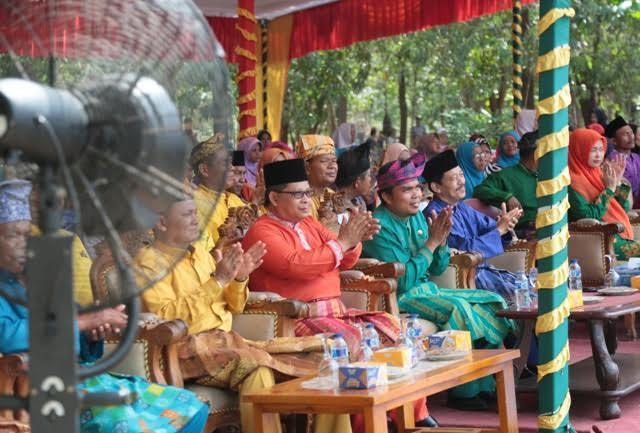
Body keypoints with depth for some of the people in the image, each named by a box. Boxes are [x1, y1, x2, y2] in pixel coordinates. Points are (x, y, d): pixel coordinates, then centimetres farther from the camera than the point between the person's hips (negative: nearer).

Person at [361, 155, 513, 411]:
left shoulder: (417, 217, 9)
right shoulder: (381, 227, -17)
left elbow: (437, 269, 13)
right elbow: (404, 281, -23)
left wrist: (442, 239, -7)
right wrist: (431, 242, -18)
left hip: (427, 290, 9)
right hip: (399, 299, -9)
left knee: (491, 301, 0)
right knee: (458, 307, -30)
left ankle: (487, 384, 2)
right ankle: (464, 392, -18)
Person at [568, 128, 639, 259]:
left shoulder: (599, 173, 15)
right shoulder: (573, 182, -8)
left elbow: (623, 209, 18)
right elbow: (587, 217, -18)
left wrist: (618, 182, 4)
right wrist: (609, 189, -12)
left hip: (620, 236, 8)